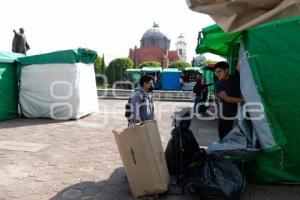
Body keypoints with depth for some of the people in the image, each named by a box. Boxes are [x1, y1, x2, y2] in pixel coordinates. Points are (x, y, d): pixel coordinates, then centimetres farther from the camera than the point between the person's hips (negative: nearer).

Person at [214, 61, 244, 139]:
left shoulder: (235, 77, 3)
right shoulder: (218, 84, -2)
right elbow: (226, 99, -12)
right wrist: (242, 100, -13)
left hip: (238, 116, 1)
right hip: (225, 118, -1)